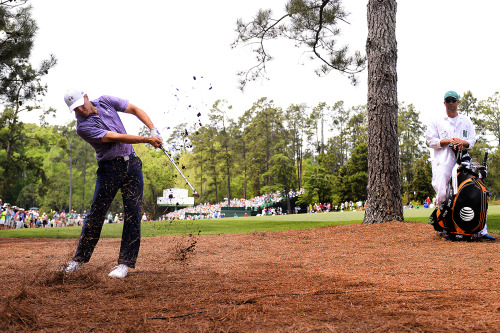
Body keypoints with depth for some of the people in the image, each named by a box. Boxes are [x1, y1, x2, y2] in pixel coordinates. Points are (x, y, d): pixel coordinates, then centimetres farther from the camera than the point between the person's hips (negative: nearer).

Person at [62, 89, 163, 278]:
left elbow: (135, 110, 8)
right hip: (109, 168, -3)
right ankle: (80, 258, 14)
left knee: (133, 213, -5)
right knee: (96, 214, -2)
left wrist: (153, 130, -6)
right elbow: (116, 137, -20)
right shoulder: (83, 126, -14)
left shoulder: (106, 102, 2)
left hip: (132, 164, 4)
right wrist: (147, 140, -21)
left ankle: (125, 262, -1)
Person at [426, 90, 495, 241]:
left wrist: (461, 142, -11)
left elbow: (472, 141, 12)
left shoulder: (466, 121, 21)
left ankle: (480, 230, -7)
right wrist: (449, 141, -10)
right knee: (442, 194, -14)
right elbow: (431, 141, 4)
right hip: (443, 162, -2)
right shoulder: (436, 121, 14)